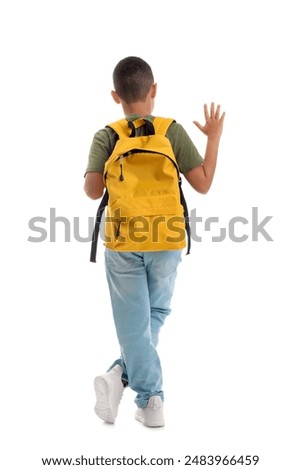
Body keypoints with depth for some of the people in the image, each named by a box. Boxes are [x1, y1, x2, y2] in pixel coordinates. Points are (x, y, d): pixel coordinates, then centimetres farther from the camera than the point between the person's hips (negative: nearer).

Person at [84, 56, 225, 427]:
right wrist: (214, 138, 7)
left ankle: (150, 399, 1)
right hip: (165, 242, 1)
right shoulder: (173, 131, -4)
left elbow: (92, 191, -10)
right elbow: (202, 184, -5)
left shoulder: (106, 137, -4)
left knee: (134, 323, 7)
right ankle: (121, 374, 5)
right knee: (155, 316, 18)